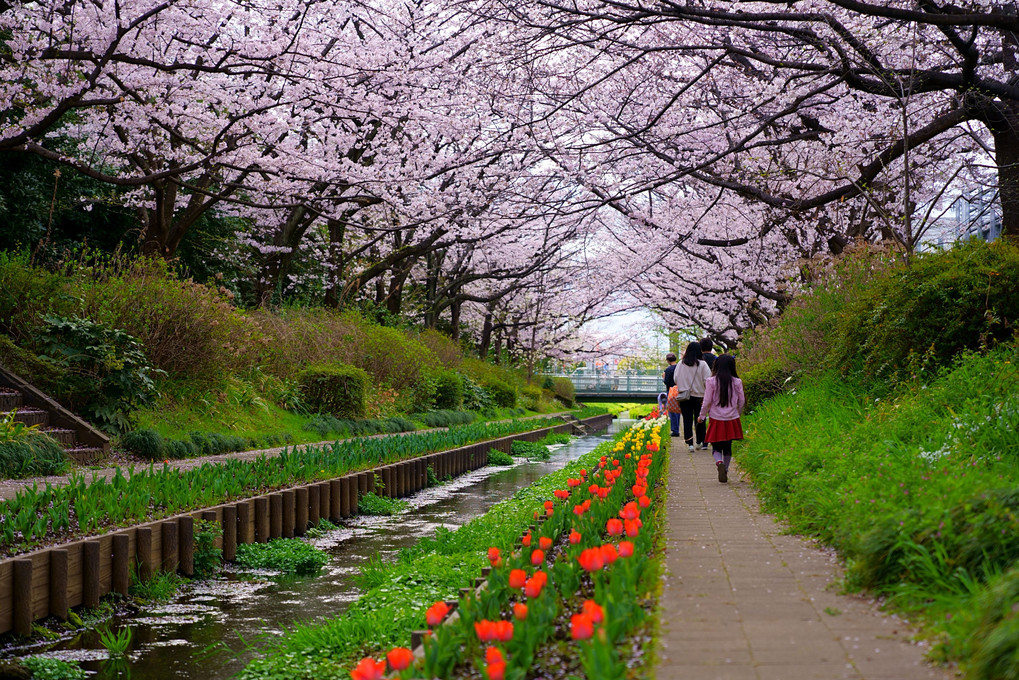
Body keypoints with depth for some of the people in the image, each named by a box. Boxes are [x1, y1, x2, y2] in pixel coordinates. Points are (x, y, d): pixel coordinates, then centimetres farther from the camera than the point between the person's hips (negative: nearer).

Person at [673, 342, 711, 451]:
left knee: (687, 420, 3)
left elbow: (675, 379, 2)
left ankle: (690, 443, -4)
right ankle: (700, 442, 23)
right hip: (699, 396, -1)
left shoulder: (680, 364, -1)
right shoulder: (702, 364, -8)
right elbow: (708, 380, -10)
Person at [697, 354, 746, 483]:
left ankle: (719, 463, -23)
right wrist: (738, 413, 23)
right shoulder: (737, 382, -4)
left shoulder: (712, 381, -10)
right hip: (732, 419, 2)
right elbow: (742, 401, 4)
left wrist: (702, 416, 7)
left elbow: (707, 401, -7)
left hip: (716, 419, -2)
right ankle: (725, 471, 16)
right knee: (728, 447, 15)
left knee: (716, 447, 5)